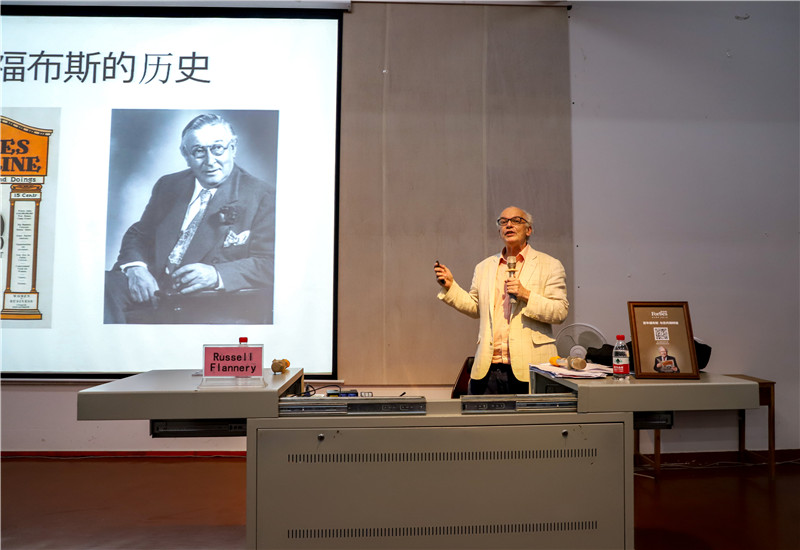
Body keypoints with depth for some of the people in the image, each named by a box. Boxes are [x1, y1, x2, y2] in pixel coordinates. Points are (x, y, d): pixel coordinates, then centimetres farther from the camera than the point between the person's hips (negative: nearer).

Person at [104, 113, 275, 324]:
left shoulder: (263, 196, 0)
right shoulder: (168, 185, 17)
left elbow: (269, 263, -7)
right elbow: (138, 235, 19)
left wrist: (216, 275, -24)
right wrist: (135, 266, -6)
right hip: (151, 290, 4)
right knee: (106, 285, -25)